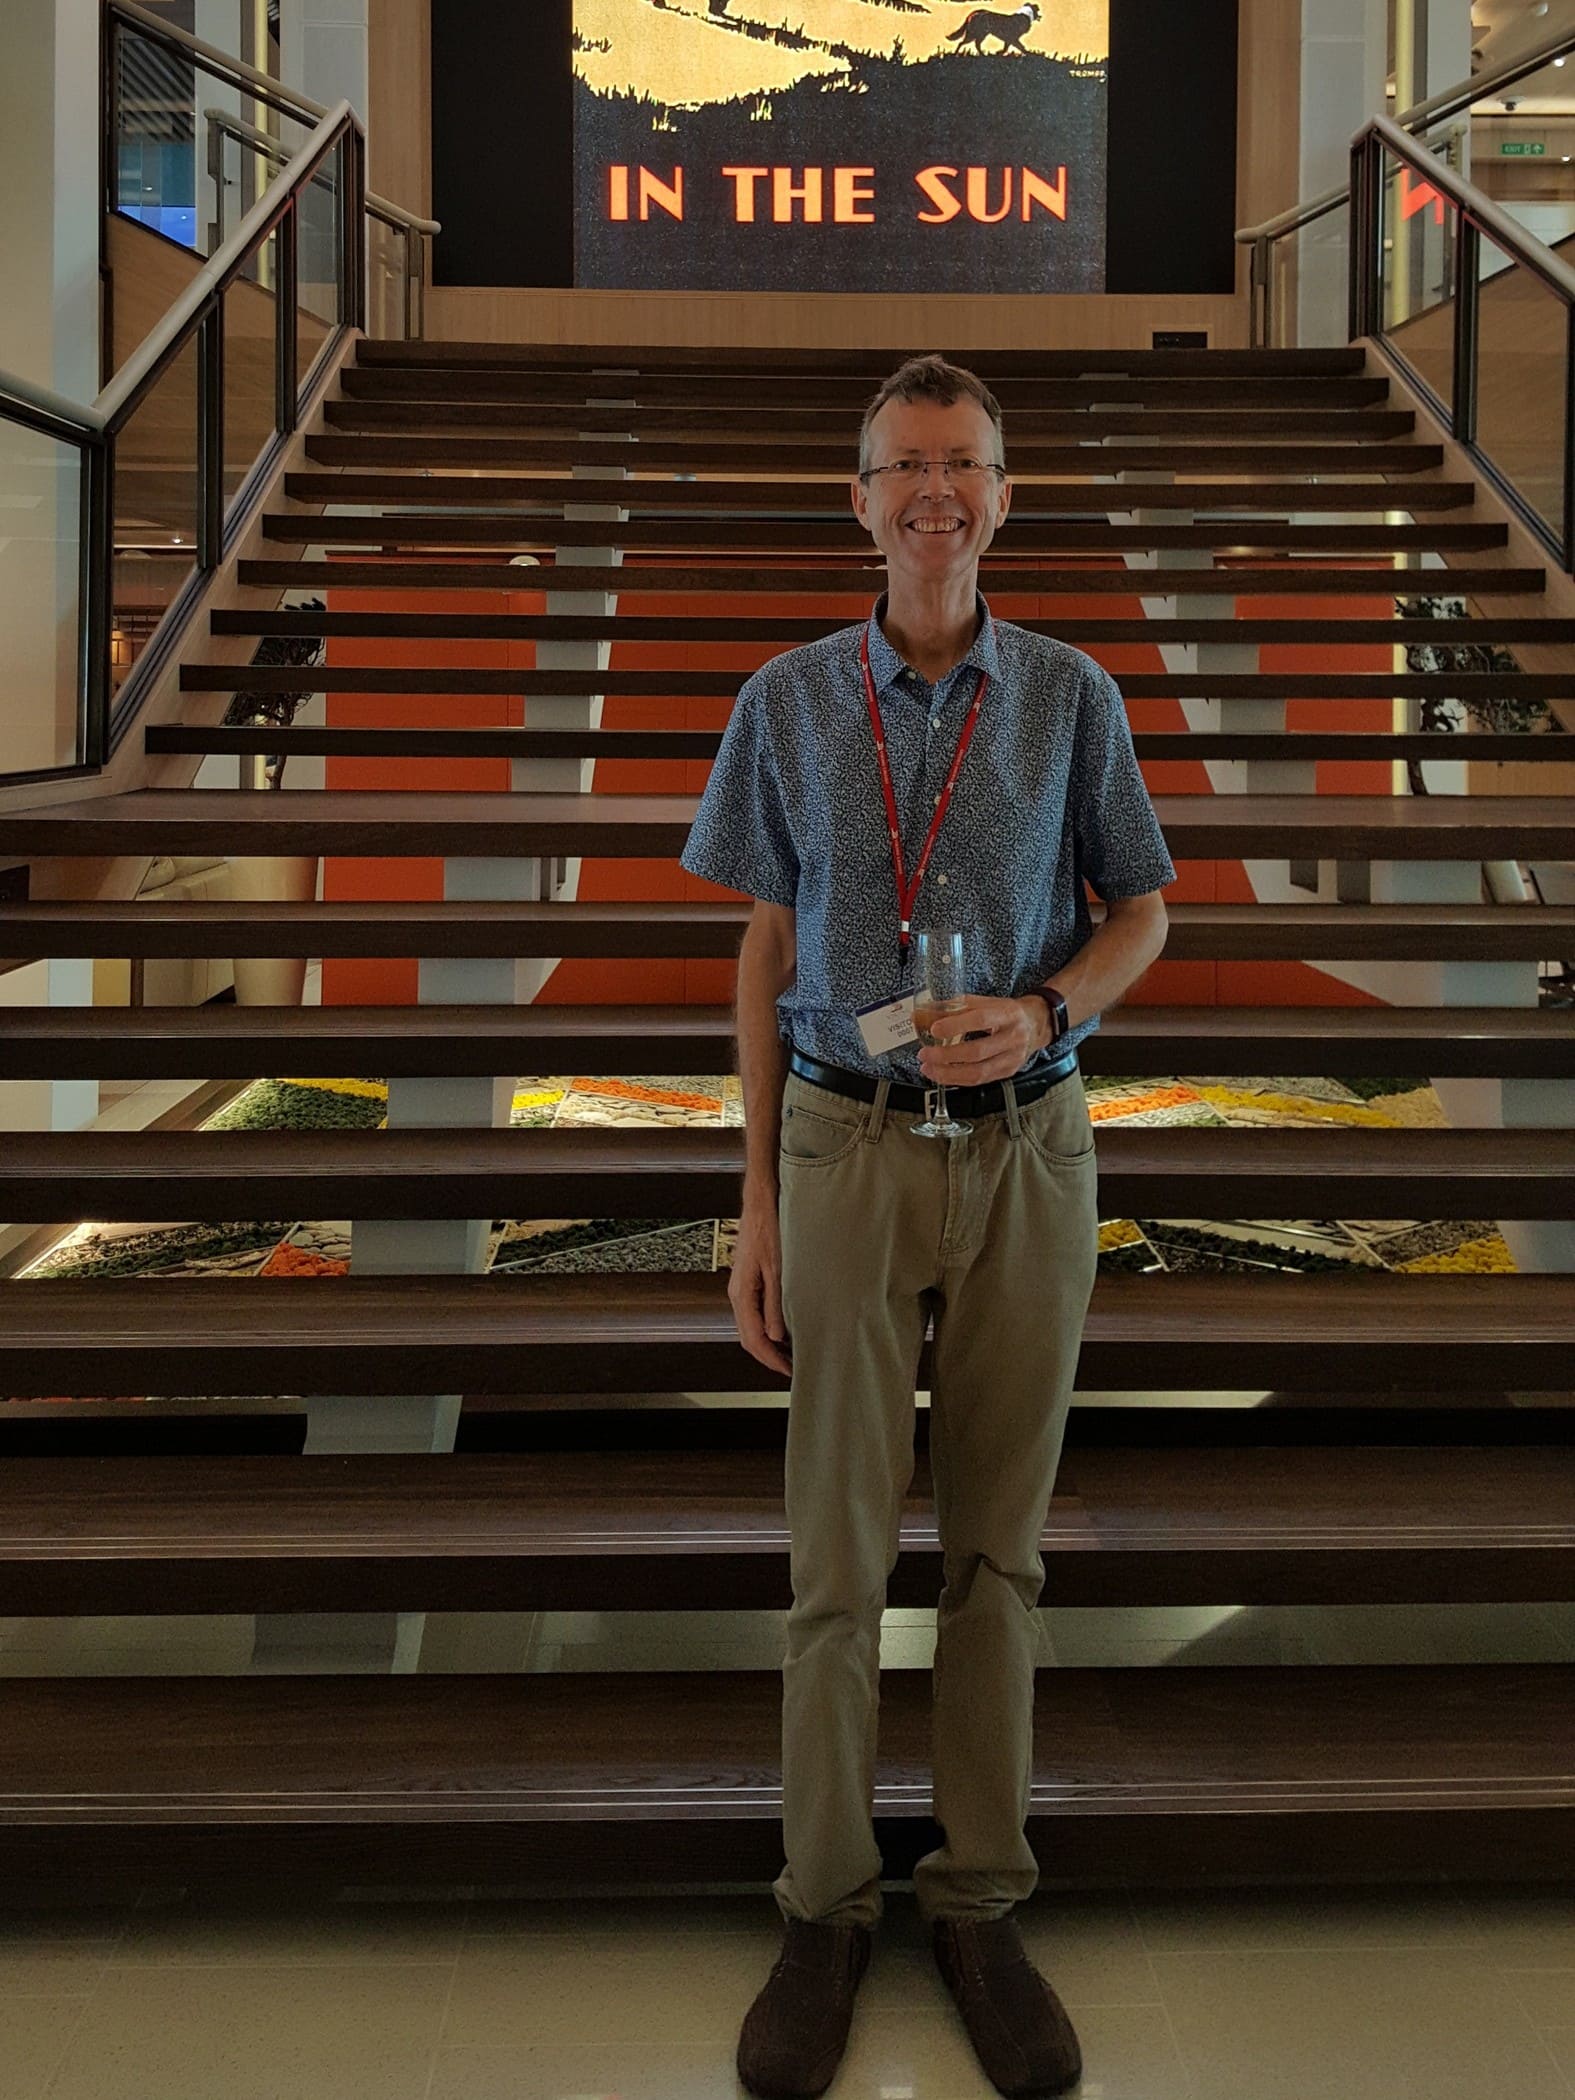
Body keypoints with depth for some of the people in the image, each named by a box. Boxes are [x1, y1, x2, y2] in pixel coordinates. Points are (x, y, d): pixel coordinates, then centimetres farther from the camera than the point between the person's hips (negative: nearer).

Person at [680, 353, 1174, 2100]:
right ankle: (825, 1907, 15)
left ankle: (979, 1904, 19)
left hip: (1026, 1150, 1)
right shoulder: (791, 704, 1)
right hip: (850, 1151, 0)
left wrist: (1040, 1010, -14)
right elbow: (766, 955, 5)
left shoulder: (1070, 696, 1)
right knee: (839, 1547, 2)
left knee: (998, 1543, 7)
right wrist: (755, 1208, 1)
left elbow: (1140, 912, 9)